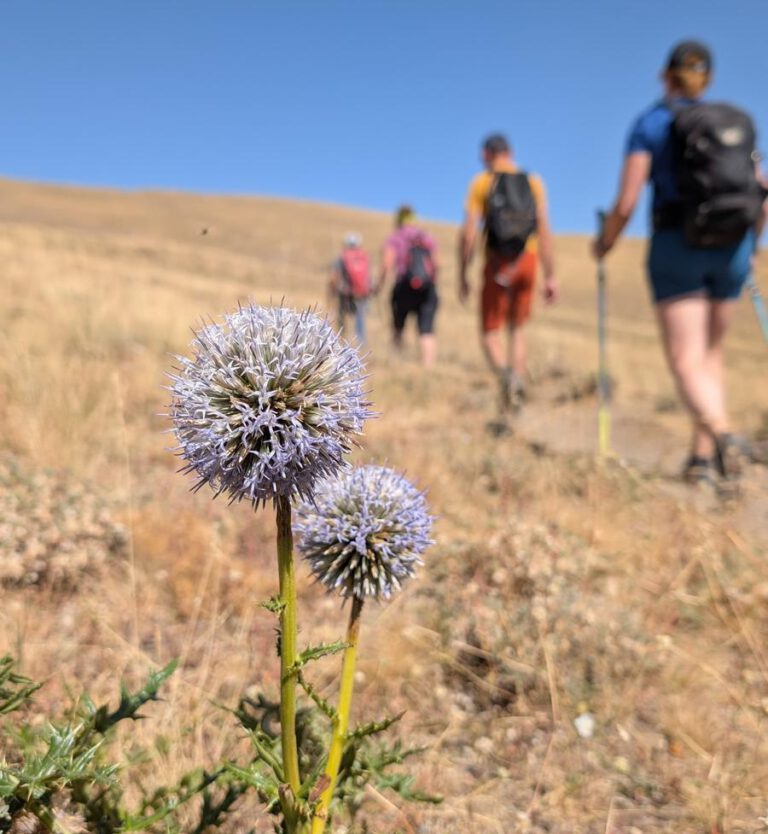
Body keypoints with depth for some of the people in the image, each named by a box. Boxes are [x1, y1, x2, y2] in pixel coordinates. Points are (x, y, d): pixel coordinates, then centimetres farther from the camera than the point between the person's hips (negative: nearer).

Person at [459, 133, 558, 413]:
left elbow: (468, 233, -7)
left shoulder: (481, 182, 2)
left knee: (491, 334, 5)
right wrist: (551, 277, 3)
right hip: (527, 262, 3)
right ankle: (516, 391, 13)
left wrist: (462, 276, -1)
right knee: (517, 329, 19)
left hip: (497, 264, -3)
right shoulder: (534, 182, 9)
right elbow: (544, 232, 2)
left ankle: (505, 373, -26)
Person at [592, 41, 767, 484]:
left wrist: (605, 243, 9)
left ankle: (721, 432, -32)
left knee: (687, 362, -6)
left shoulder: (650, 123, -1)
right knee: (711, 354, 14)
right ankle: (702, 455, 12)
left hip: (677, 247, -4)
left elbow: (626, 203, -10)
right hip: (732, 251, 5)